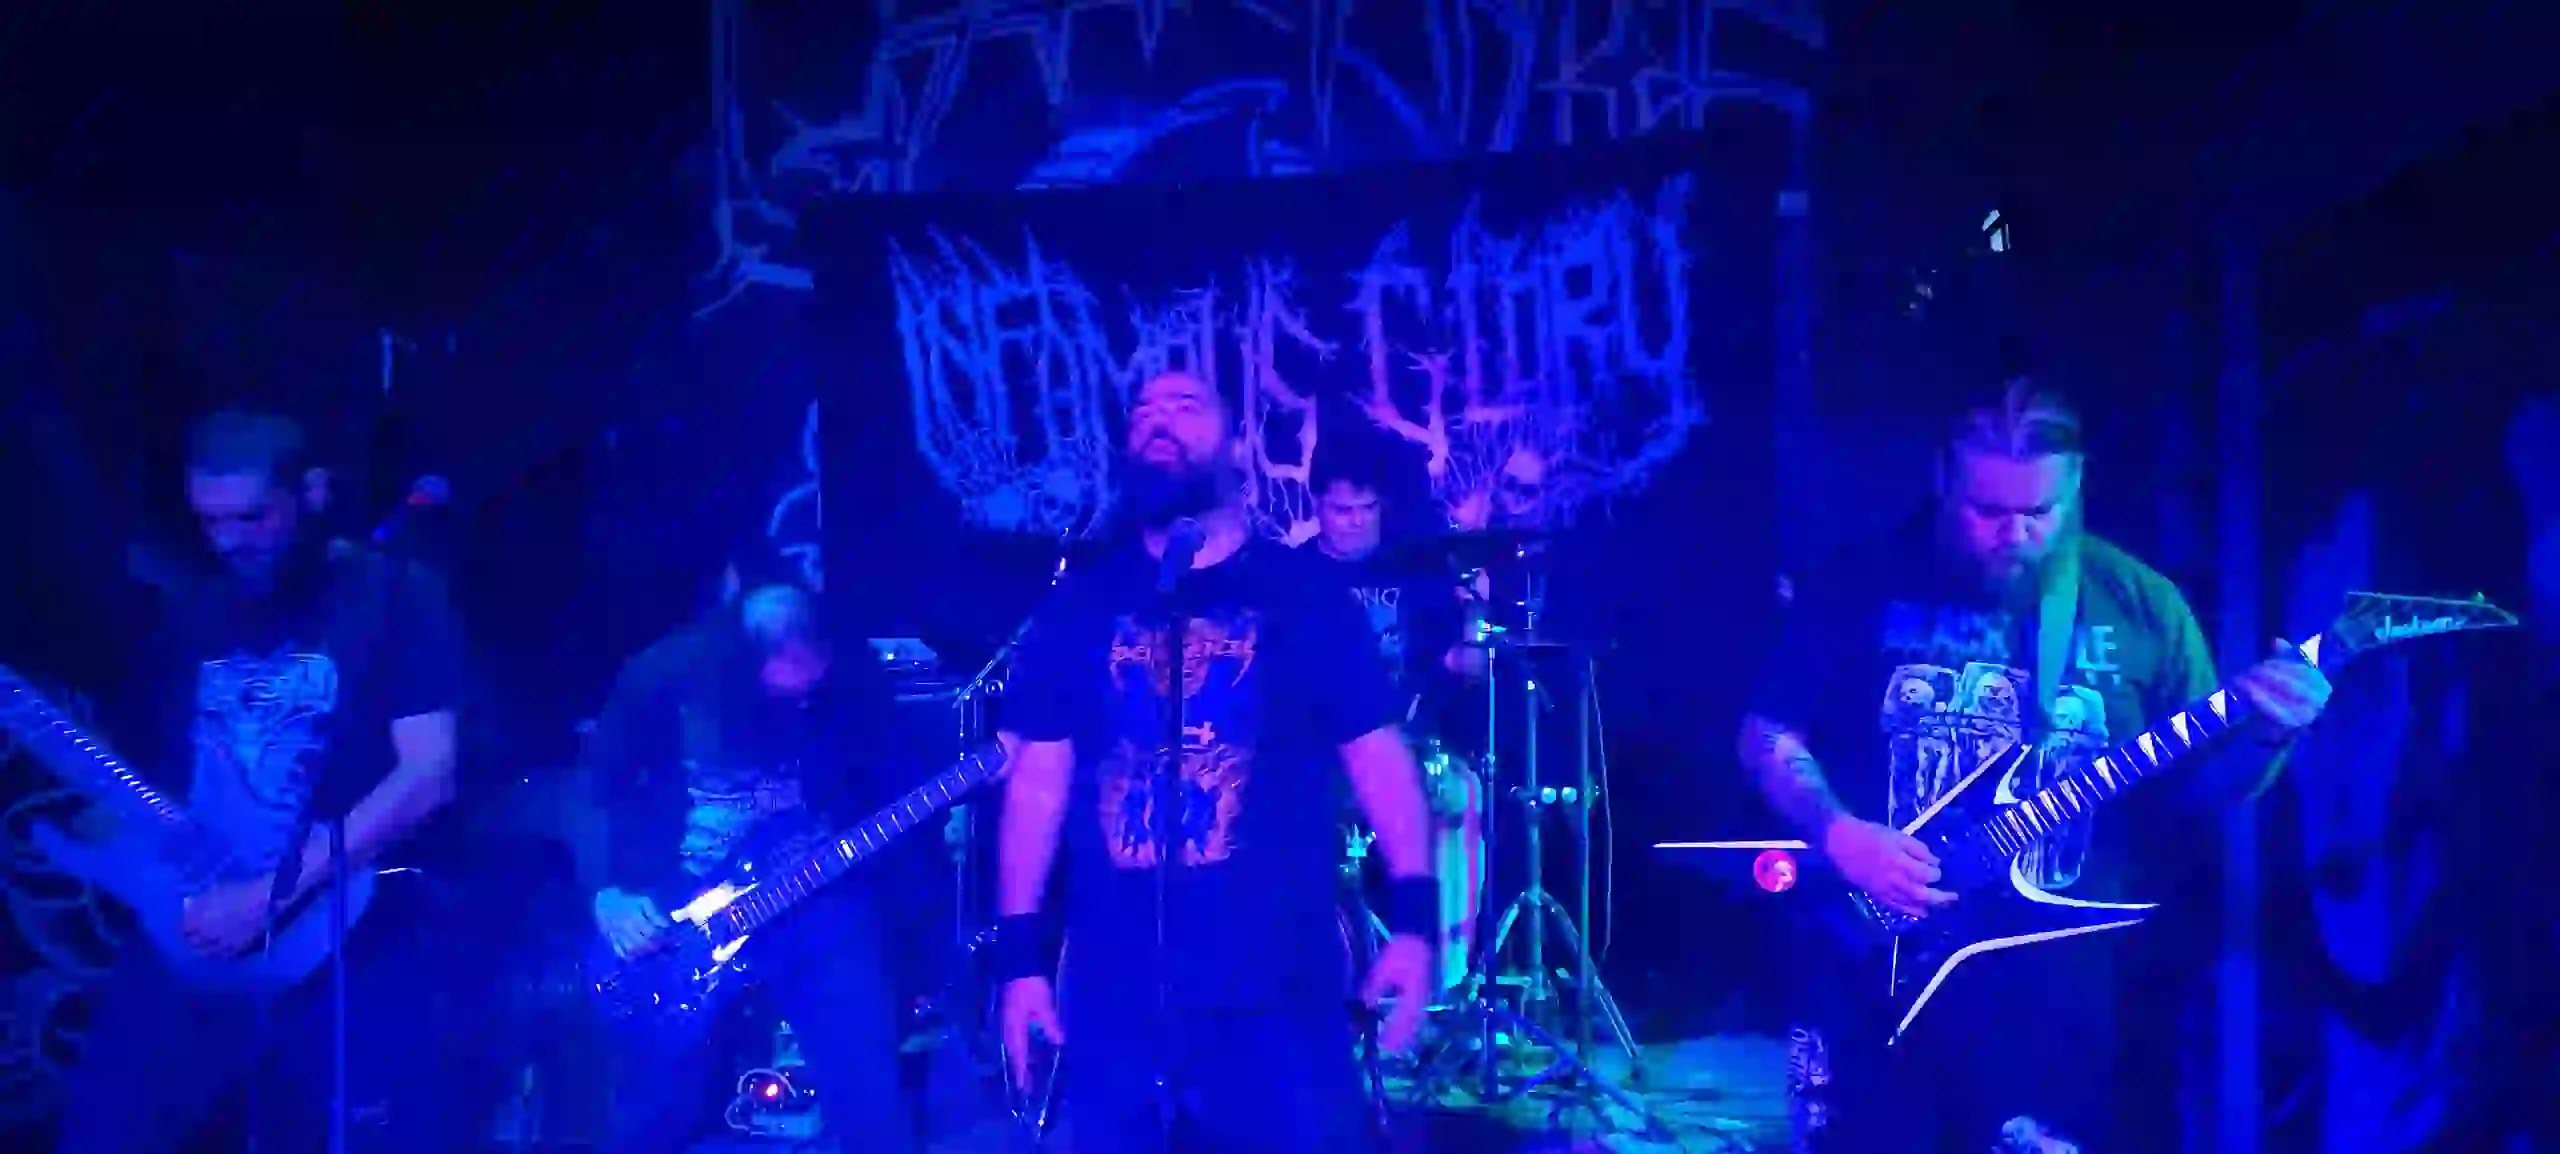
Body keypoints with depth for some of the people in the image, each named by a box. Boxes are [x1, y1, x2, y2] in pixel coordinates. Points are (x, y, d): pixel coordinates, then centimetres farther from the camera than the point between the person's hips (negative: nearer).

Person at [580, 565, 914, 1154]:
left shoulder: (851, 679, -7)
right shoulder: (666, 674, -10)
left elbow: (892, 786, 2)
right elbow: (595, 784, 2)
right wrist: (610, 891, -7)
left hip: (817, 895, 1)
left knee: (873, 1100, -6)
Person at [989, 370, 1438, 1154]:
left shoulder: (1304, 596, 3)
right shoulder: (1082, 604, 8)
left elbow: (1378, 754, 2)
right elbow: (1038, 776, 7)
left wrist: (1413, 921, -8)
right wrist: (1021, 955, 1)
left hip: (1279, 989, -2)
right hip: (1115, 995, 2)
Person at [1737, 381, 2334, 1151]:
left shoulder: (2140, 607, 2)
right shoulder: (1866, 586, -2)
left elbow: (2198, 785, 6)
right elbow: (1769, 735, 2)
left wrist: (2264, 735, -14)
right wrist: (1838, 834, -14)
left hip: (2064, 975, 1)